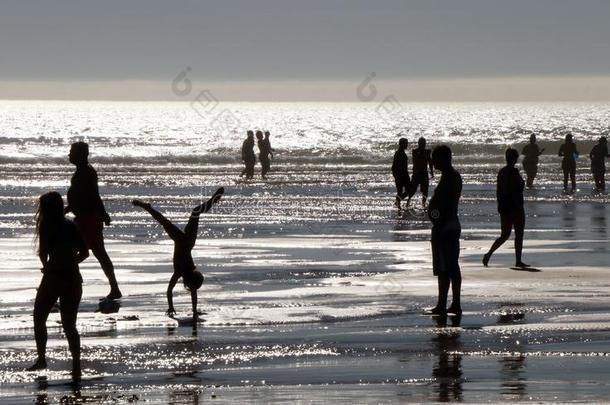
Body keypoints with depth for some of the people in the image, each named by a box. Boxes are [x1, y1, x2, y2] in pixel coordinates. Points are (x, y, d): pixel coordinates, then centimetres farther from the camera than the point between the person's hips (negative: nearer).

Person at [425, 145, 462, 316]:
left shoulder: (447, 178, -16)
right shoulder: (455, 176, 14)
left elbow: (445, 206, -22)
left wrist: (438, 229, -22)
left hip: (443, 227, -10)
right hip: (453, 226, 10)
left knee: (443, 269, -8)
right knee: (453, 267, 11)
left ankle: (441, 306, -7)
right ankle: (456, 305, 14)